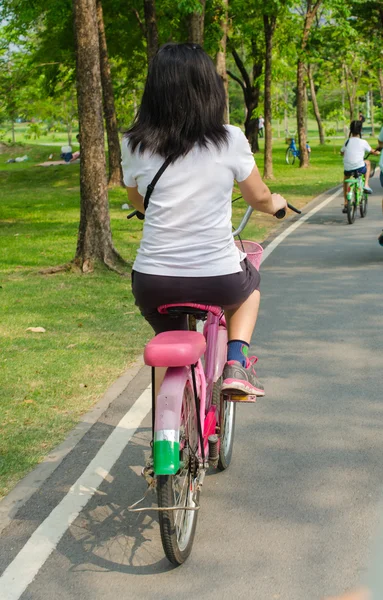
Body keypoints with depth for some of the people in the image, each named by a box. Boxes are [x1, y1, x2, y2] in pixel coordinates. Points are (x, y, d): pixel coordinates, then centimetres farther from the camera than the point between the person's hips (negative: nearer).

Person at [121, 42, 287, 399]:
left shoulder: (134, 145, -3)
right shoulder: (230, 140, -7)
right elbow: (259, 198, 8)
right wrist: (277, 204, 32)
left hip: (153, 284, 1)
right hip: (219, 281, -1)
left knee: (169, 339, 32)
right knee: (249, 283, 34)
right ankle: (237, 363, 16)